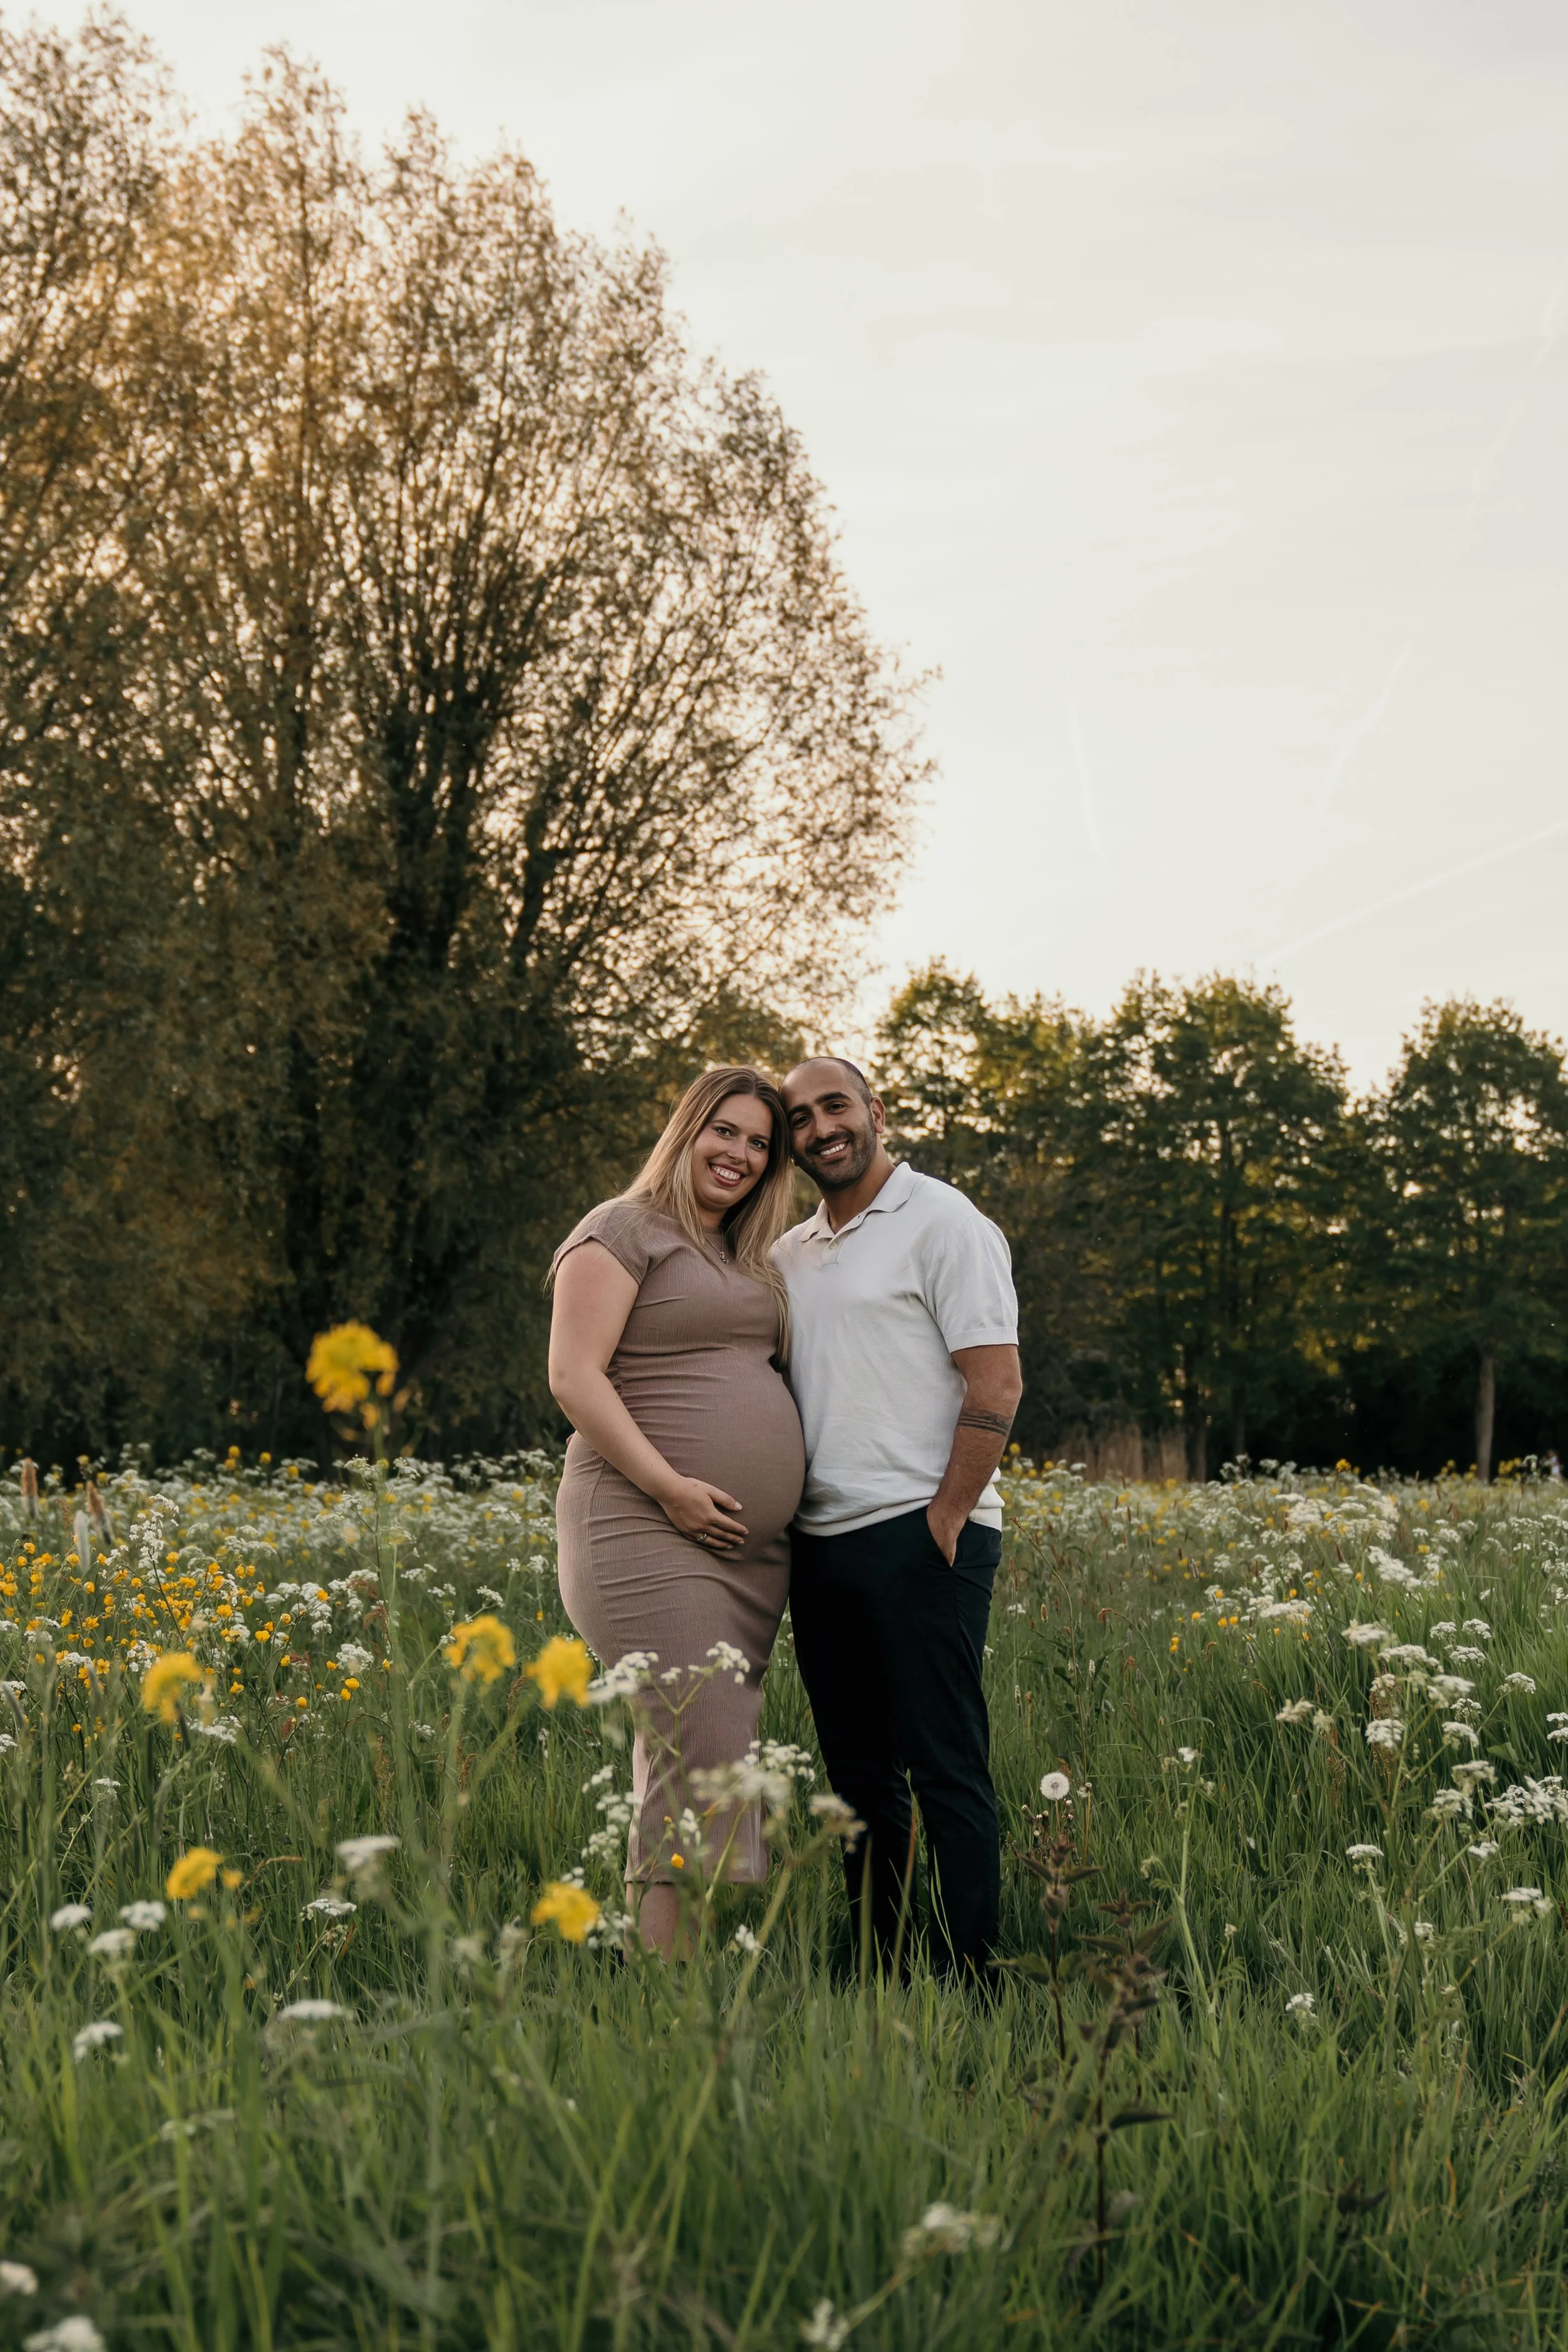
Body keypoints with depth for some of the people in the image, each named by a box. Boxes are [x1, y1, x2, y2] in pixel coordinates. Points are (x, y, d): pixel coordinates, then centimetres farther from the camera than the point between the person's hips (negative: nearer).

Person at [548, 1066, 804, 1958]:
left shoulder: (752, 1260, 22)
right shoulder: (625, 1232, -2)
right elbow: (574, 1376, -11)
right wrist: (668, 1484, -19)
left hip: (754, 1549, 8)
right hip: (652, 1536, -8)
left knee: (687, 1761, 6)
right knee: (705, 1759, -16)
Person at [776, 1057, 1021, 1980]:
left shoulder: (941, 1222, -3)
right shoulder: (790, 1255, 18)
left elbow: (996, 1385, -10)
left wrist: (944, 1520, -14)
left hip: (919, 1535, -7)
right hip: (820, 1545, 7)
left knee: (945, 1772, -6)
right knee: (858, 1773, 9)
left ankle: (965, 1983, -3)